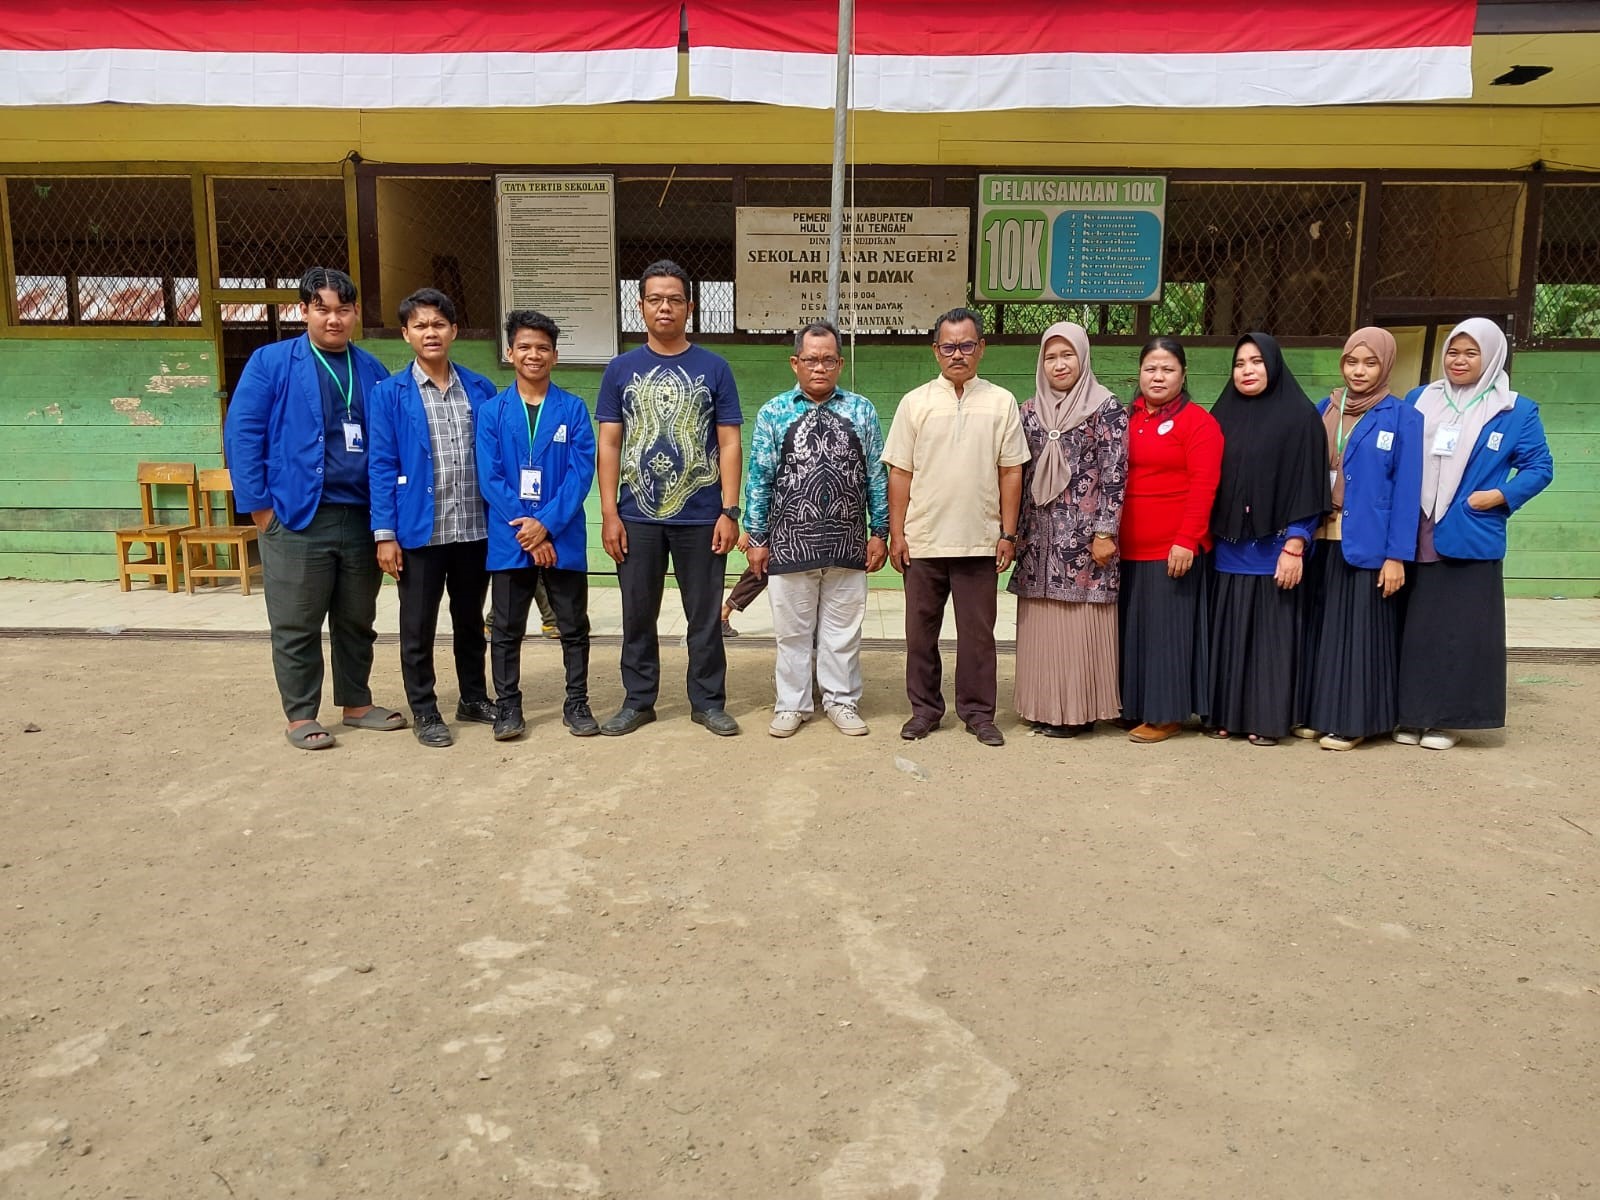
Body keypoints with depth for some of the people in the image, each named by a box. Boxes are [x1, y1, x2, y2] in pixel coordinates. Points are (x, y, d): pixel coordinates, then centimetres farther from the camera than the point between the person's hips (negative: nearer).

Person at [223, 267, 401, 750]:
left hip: (361, 517, 4)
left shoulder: (371, 371, 11)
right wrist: (260, 505, -10)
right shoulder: (271, 362, -1)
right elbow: (241, 433, -5)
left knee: (357, 621, 15)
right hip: (297, 518, -4)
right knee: (297, 626, 5)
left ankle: (357, 703, 29)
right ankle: (301, 716, 17)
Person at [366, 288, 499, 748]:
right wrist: (385, 532, -10)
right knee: (418, 628, 7)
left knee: (472, 621, 16)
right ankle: (424, 712, 20)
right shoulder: (389, 394, -2)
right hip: (419, 530, -2)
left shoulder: (480, 389, 5)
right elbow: (381, 466, -5)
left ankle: (473, 698, 31)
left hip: (475, 529, 3)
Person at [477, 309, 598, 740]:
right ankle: (508, 706, 21)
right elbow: (488, 477, -3)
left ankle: (577, 703, 20)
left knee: (574, 627, 8)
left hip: (563, 538, 0)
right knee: (507, 629, 8)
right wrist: (525, 528, -13)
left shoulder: (573, 409, 1)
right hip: (509, 539, 1)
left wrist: (546, 524, -15)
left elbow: (581, 473, -6)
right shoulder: (492, 412, 3)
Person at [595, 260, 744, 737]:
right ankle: (638, 701, 24)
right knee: (637, 614, 10)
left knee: (705, 616, 7)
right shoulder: (622, 369, 5)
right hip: (637, 517, 2)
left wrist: (729, 512, -7)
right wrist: (609, 513, -3)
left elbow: (729, 444, 0)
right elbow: (608, 444, 4)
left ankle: (708, 701, 20)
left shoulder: (714, 369, 2)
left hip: (701, 517, -1)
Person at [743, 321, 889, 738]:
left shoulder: (862, 411, 5)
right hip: (790, 542, -1)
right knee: (792, 629, 9)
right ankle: (792, 704, 22)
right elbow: (760, 479, 2)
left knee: (843, 628, 10)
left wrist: (879, 532, 3)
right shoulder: (773, 413, 2)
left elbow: (876, 476, 6)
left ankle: (841, 700, 24)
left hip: (847, 543, 1)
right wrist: (757, 538, 0)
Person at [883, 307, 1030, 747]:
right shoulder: (915, 402, 4)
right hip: (922, 541, 1)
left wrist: (1008, 534, 0)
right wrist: (896, 534, -2)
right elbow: (900, 473, 3)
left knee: (978, 633, 6)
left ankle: (978, 711, 19)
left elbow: (1011, 473, 4)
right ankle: (924, 709, 22)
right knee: (921, 631, 9)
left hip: (980, 542, 0)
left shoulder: (1001, 402, 4)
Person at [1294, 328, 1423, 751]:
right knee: (1319, 627, 9)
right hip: (1322, 541, 4)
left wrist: (1396, 555, -12)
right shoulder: (1324, 410, 9)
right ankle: (1313, 712, 20)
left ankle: (1351, 721, 11)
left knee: (1357, 629, 1)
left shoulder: (1403, 418, -3)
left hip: (1367, 544, -4)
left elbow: (1406, 489, -7)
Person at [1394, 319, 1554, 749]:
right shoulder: (1420, 400, 10)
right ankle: (1412, 715, 16)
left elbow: (1540, 468, 4)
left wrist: (1501, 496, -12)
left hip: (1470, 540, -2)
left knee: (1461, 632, 2)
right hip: (1415, 540, 2)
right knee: (1414, 629, 5)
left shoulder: (1516, 412, 2)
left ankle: (1447, 720, 12)